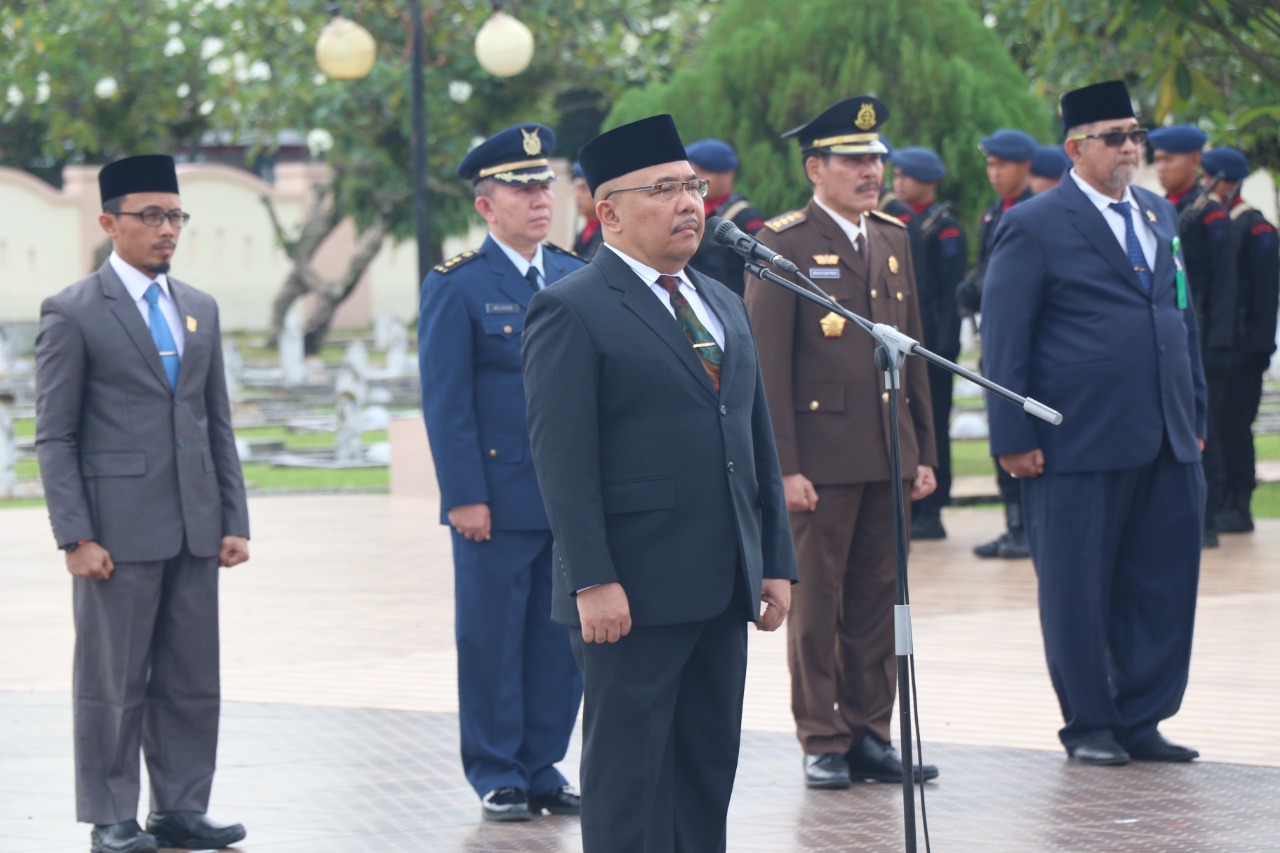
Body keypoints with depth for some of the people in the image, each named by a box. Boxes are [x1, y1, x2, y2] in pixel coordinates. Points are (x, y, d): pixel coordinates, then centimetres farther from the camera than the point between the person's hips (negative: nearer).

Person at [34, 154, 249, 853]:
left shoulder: (199, 310, 14)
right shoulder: (73, 314, -4)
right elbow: (54, 437, -6)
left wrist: (235, 521, 9)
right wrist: (75, 538, -12)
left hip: (194, 532, 6)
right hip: (119, 532, -6)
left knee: (192, 681, 7)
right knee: (112, 683, 0)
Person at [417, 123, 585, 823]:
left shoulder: (577, 279, 11)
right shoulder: (457, 286, -5)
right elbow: (445, 402, -7)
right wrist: (464, 496, -13)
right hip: (498, 496, -5)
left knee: (562, 640, 8)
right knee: (492, 641, 2)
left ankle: (542, 766, 18)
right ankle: (497, 775, 12)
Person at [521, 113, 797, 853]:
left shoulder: (723, 305, 17)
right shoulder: (572, 312, -7)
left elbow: (759, 439, 19)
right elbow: (563, 459, -13)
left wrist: (777, 560, 13)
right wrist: (592, 581, -19)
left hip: (723, 590, 7)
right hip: (632, 593, -7)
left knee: (710, 768, 10)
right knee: (630, 773, -2)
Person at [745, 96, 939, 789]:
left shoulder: (894, 239, 14)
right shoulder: (783, 245, -7)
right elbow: (768, 365, -10)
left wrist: (923, 451, 13)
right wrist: (783, 467, -15)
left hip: (888, 456, 6)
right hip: (820, 457, -6)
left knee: (878, 598, 9)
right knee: (816, 604, 1)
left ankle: (870, 733, 17)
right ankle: (822, 742, 8)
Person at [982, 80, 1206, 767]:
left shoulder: (1159, 215, 16)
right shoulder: (1034, 227, -4)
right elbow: (1003, 341, -4)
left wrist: (1195, 413, 17)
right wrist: (1014, 438, -9)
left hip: (1166, 443, 6)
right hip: (1080, 446, -6)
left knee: (1164, 584, 6)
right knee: (1080, 592, 2)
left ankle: (1142, 718, 16)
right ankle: (1089, 726, 13)